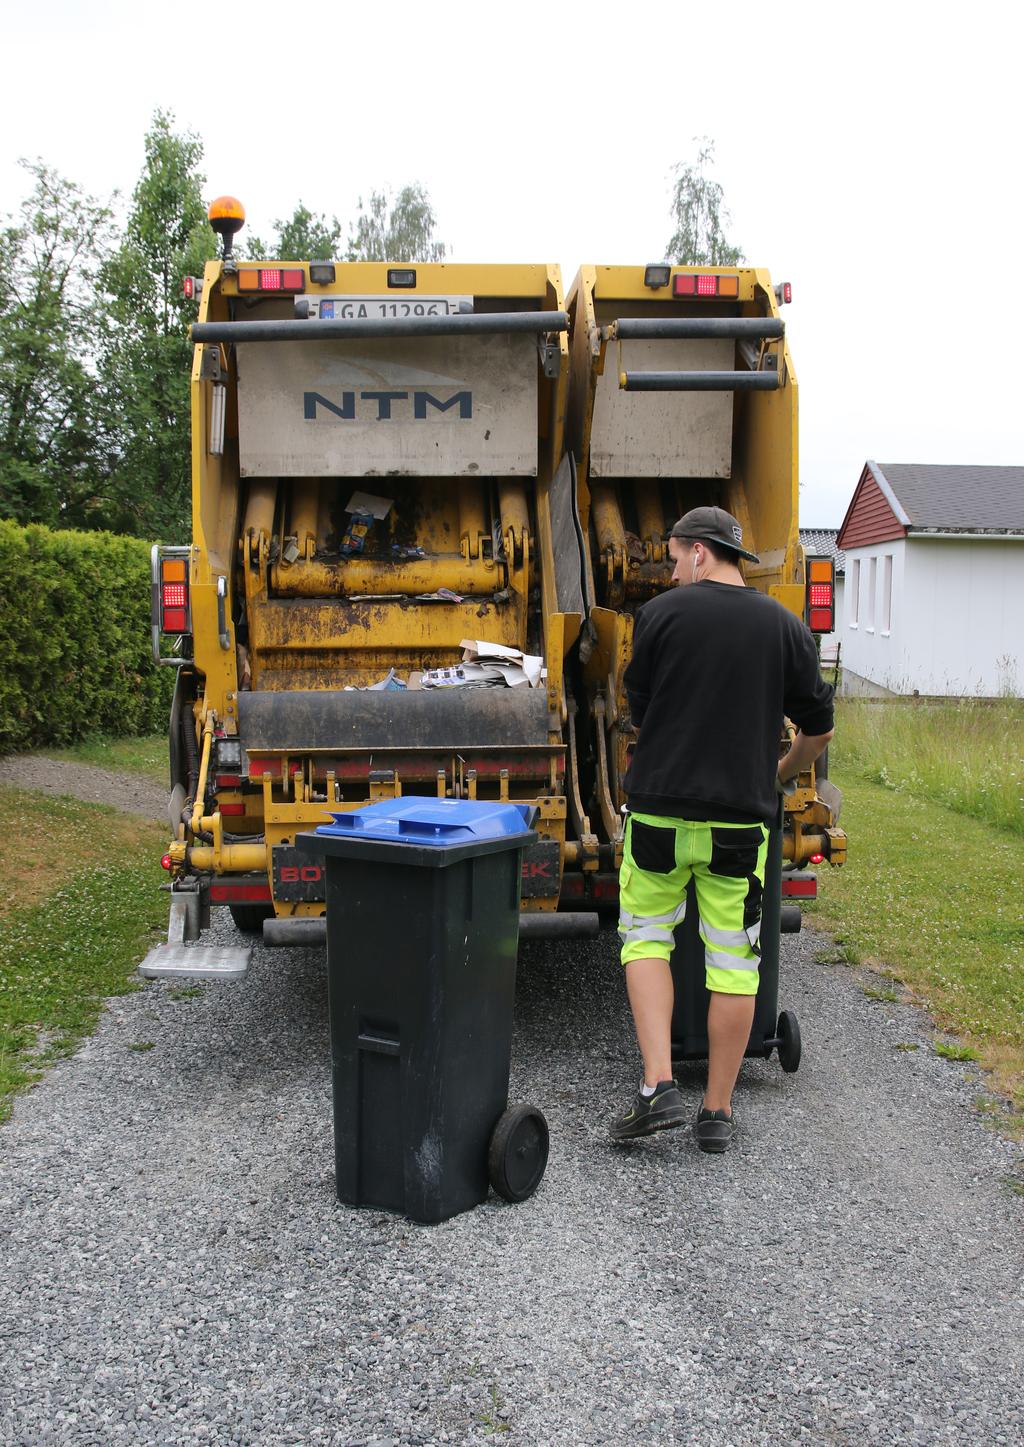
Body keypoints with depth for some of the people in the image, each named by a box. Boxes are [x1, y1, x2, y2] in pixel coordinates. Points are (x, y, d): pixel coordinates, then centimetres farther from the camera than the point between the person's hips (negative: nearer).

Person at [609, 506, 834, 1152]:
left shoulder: (661, 614, -2)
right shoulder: (785, 627, 3)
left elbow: (639, 707, 9)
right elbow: (819, 730, 9)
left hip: (659, 809, -1)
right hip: (742, 818, 1)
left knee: (646, 939, 15)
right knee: (734, 964, 9)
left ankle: (659, 1087, 5)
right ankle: (718, 1111, 17)